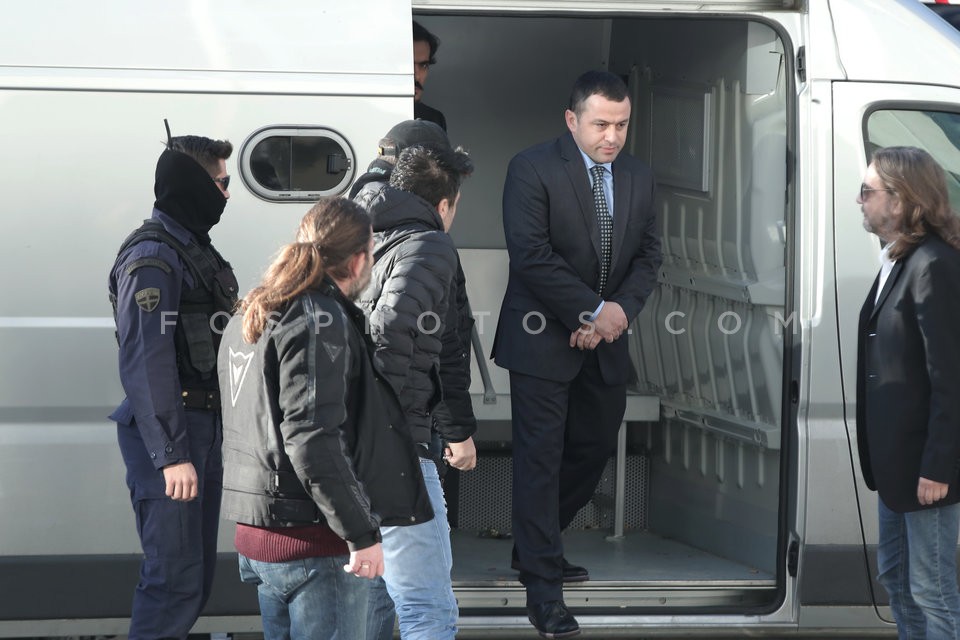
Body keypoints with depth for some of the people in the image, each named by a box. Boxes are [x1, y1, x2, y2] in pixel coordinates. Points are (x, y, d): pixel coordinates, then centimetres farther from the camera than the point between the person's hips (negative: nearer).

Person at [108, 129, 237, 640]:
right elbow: (146, 363, -22)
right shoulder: (152, 258, -15)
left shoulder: (194, 247, 17)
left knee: (197, 573, 13)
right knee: (175, 578, -11)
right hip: (169, 430, -10)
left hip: (202, 425, 10)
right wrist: (171, 454, -25)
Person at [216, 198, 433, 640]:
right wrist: (361, 533, -20)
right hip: (314, 541, -10)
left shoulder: (250, 319, 15)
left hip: (255, 533, 10)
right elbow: (312, 441, -23)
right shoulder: (320, 321, -15)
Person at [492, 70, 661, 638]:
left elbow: (649, 254, 7)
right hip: (543, 336, -6)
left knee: (595, 448, 14)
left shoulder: (638, 176, 7)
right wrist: (593, 310, -19)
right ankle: (543, 589, -3)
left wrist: (621, 310, -12)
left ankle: (536, 547, 35)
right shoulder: (533, 169, -12)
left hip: (605, 340, 6)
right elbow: (531, 254, -19)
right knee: (541, 458, -5)